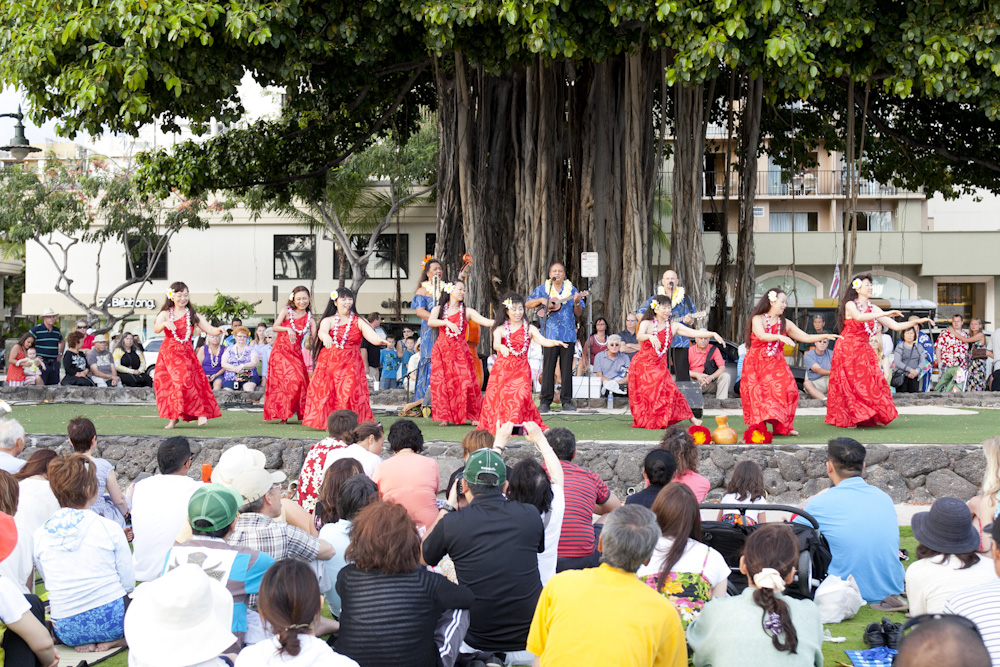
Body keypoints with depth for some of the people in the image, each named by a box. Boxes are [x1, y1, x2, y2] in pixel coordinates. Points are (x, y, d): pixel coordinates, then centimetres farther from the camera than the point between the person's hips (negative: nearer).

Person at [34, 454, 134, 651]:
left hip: (67, 632, 3)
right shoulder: (109, 528, -8)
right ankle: (115, 640, 3)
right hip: (111, 620, -3)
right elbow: (129, 583, -3)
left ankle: (85, 643, 9)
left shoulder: (39, 536, 0)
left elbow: (50, 584, 10)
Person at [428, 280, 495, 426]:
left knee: (465, 381, -10)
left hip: (460, 350, 0)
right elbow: (431, 322, -11)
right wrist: (448, 322, -26)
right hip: (443, 350, 0)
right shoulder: (438, 309, 9)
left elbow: (486, 322, -4)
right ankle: (445, 417, 1)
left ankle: (473, 415, -3)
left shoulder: (467, 311, 7)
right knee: (442, 382, -7)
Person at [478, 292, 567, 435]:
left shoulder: (529, 329, 6)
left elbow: (542, 341, -8)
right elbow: (496, 344, -15)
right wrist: (502, 347, -40)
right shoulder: (501, 329, 3)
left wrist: (555, 342, -30)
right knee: (497, 398, -4)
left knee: (519, 397, -15)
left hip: (521, 370, 0)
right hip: (502, 370, 0)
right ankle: (497, 427, 8)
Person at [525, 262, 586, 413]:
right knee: (548, 368, -4)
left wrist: (576, 303, -11)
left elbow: (579, 313, 9)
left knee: (567, 368, 2)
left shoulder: (571, 290, 12)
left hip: (568, 335, 1)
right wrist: (542, 300, -9)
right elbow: (527, 304, 5)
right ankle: (545, 401, -1)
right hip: (549, 334, -1)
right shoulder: (542, 289, 10)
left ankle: (567, 401, 8)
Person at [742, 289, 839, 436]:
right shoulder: (758, 319, -2)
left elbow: (806, 337, 12)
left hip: (776, 363, 4)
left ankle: (783, 426, -10)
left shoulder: (785, 323, 11)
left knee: (787, 390, -16)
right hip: (757, 363, -3)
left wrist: (826, 336, 1)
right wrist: (780, 337, -37)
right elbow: (761, 336, -22)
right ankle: (758, 428, -7)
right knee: (758, 393, -16)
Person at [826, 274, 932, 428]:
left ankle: (874, 417, -1)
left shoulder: (873, 308, 7)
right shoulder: (850, 305, -7)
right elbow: (859, 317, -31)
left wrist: (917, 321, -7)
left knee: (869, 383, -5)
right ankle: (847, 420, 3)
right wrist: (885, 314, -34)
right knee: (848, 385, -5)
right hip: (847, 350, -5)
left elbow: (895, 326, 4)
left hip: (864, 351, 5)